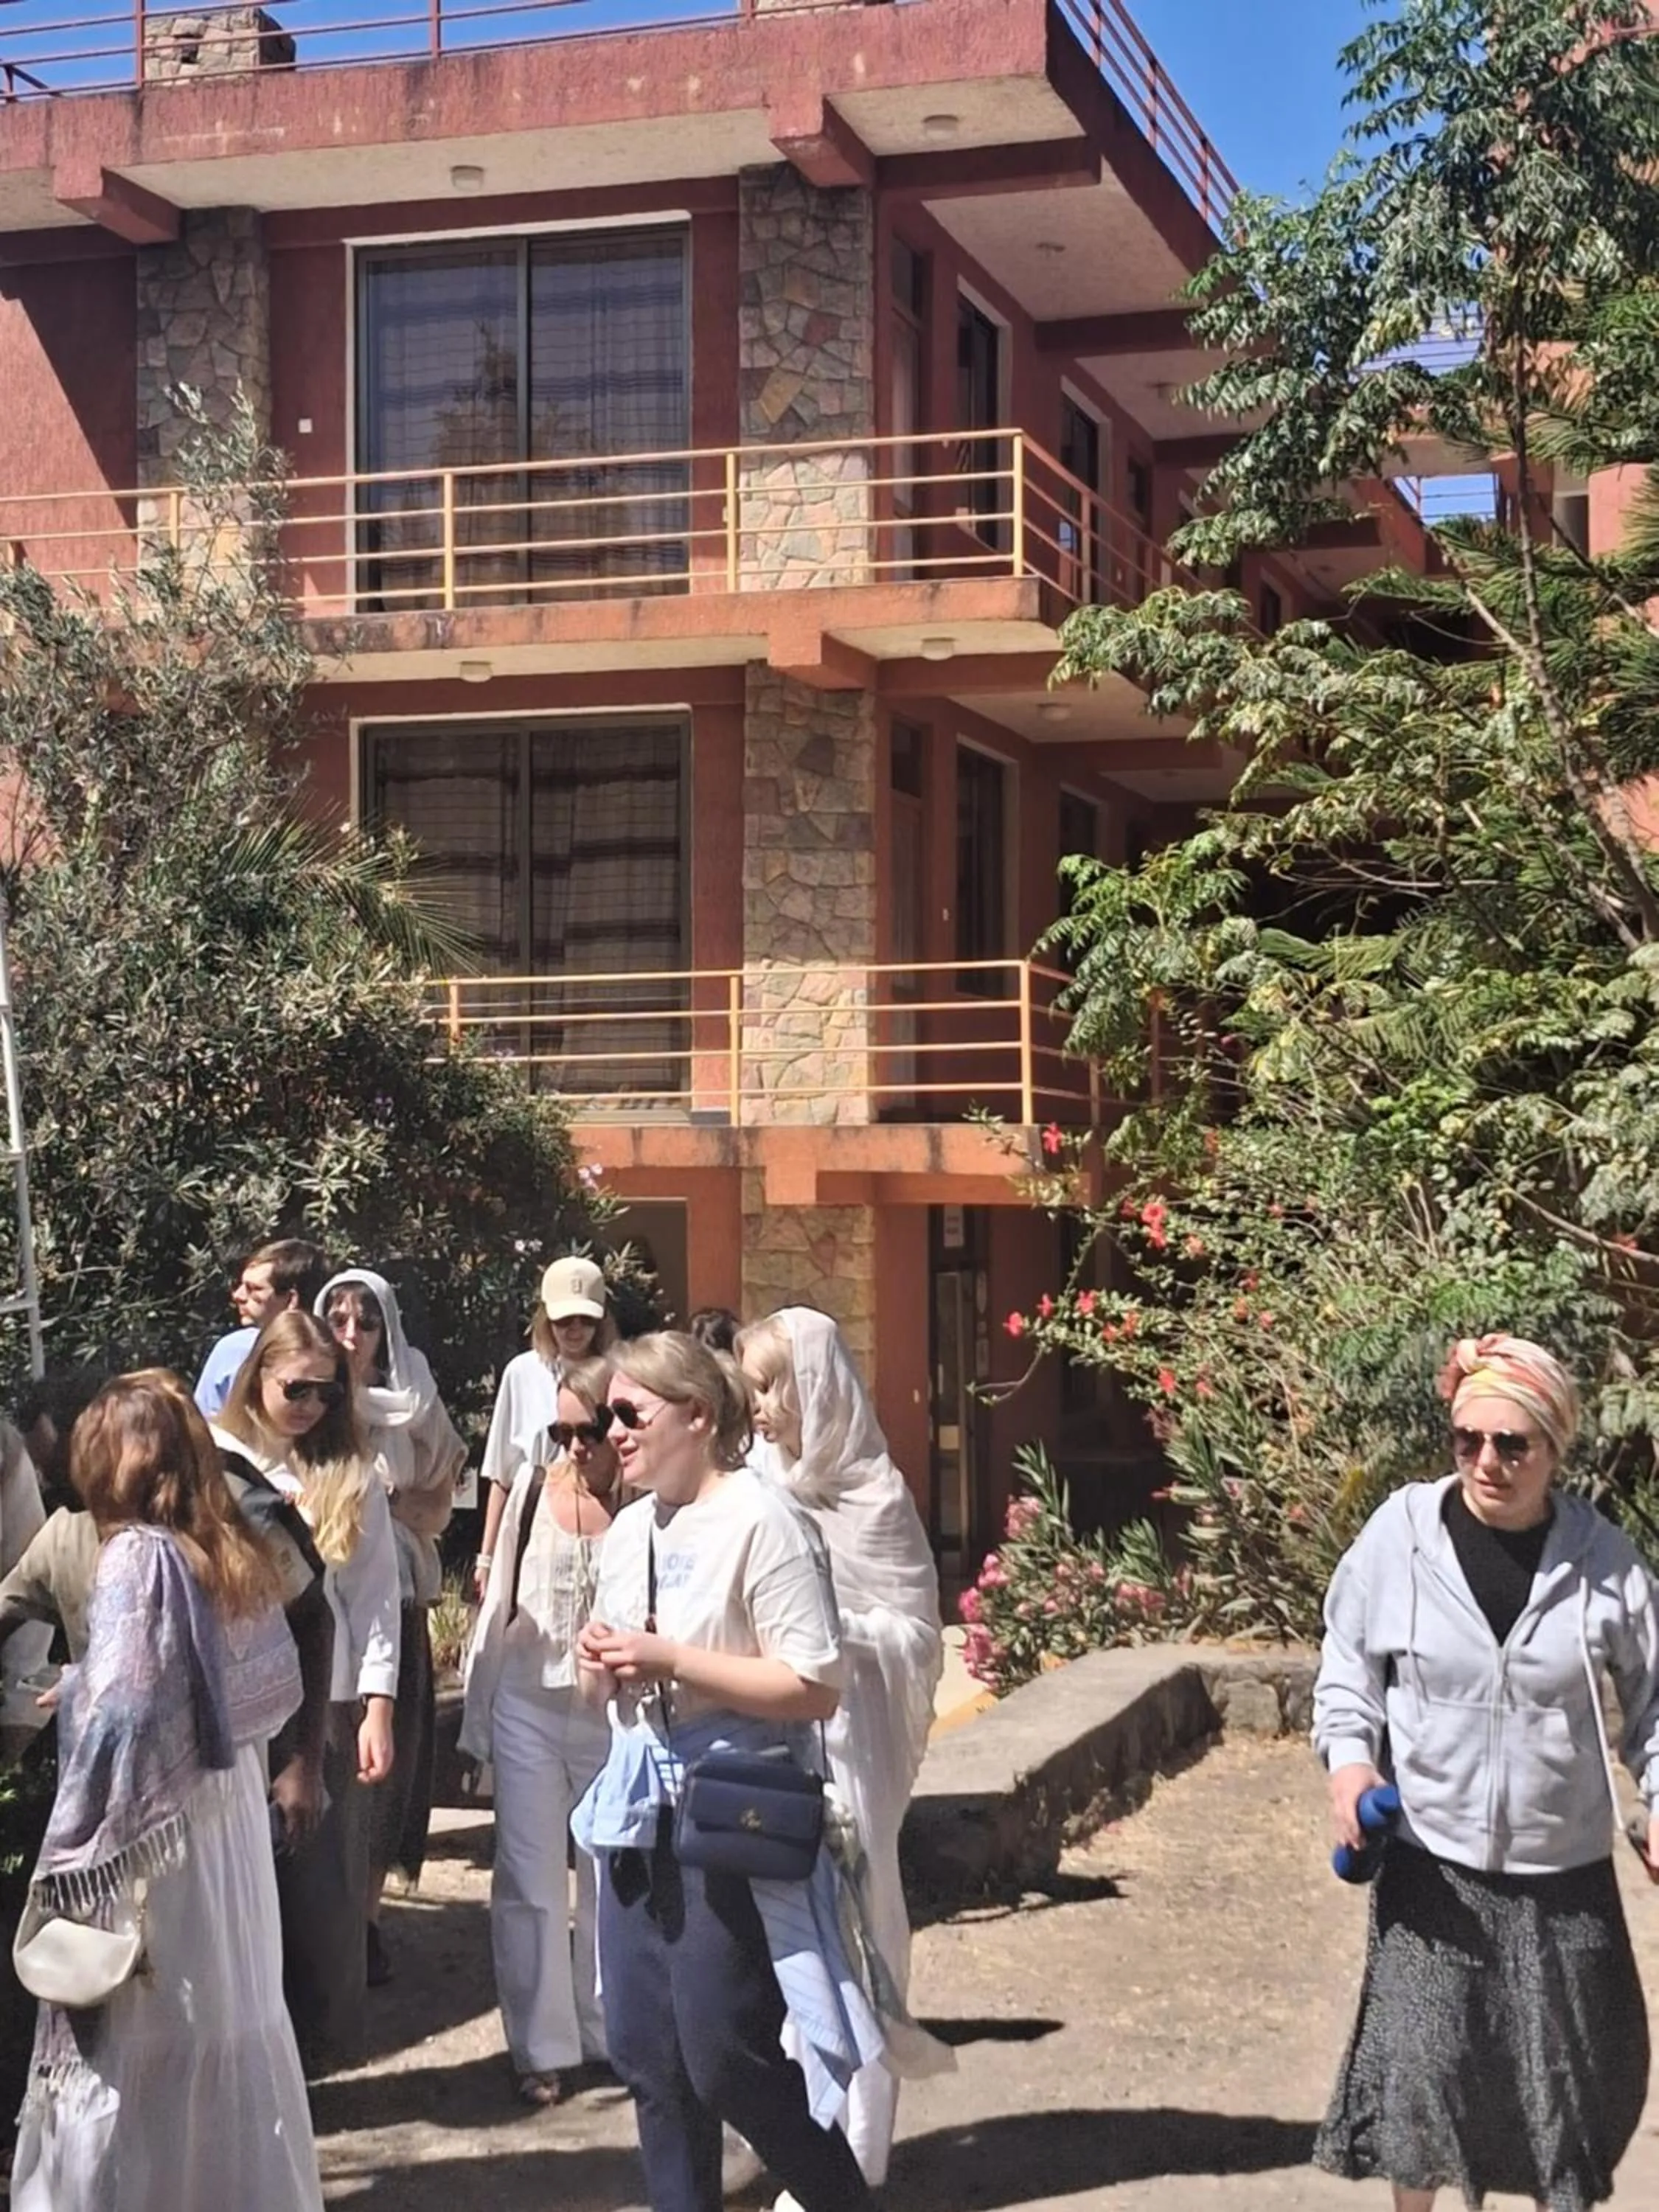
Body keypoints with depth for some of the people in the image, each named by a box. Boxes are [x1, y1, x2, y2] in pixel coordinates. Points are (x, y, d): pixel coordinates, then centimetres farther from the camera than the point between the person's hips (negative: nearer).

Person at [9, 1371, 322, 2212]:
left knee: (134, 2043, 1)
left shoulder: (138, 1557, -14)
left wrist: (71, 1861, -17)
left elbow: (115, 1719, -21)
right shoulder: (235, 1554, 7)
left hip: (147, 1842, -8)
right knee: (227, 2016, 16)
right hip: (229, 1824, 8)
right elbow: (278, 1684, 13)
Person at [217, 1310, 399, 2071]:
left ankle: (313, 2052, 17)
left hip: (327, 1703, 1)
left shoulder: (351, 1477, 6)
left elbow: (377, 1596, 4)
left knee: (325, 1891, 4)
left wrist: (377, 1708, -2)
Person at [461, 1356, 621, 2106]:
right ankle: (542, 2046, 15)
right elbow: (502, 1601, 5)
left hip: (614, 1714, -2)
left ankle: (609, 2032, 27)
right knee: (530, 1881, 5)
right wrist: (478, 1709, 8)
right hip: (529, 1706, 2)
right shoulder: (532, 1489, -3)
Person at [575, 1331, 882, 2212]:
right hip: (640, 1809, 8)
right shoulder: (629, 1529, 11)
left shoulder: (761, 1521, -14)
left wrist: (670, 1660, -21)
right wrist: (601, 1666, -1)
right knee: (647, 2056, 10)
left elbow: (816, 1687, -19)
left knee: (725, 2058, -4)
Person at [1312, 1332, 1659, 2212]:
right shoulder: (1401, 1532, -11)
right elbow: (1349, 1664, 1)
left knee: (1574, 2069, 12)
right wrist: (1349, 1758, -13)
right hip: (1431, 1856, -1)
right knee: (1422, 2058, 2)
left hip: (1563, 1866, 1)